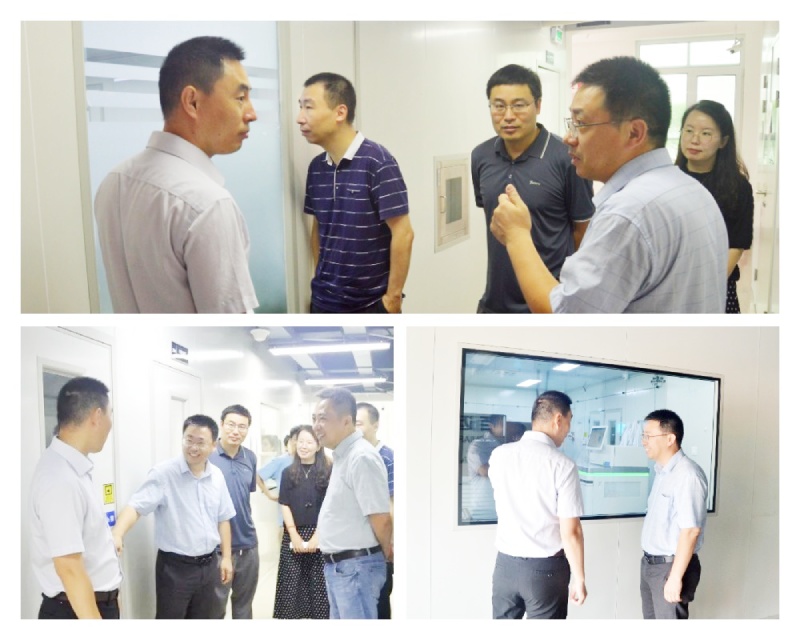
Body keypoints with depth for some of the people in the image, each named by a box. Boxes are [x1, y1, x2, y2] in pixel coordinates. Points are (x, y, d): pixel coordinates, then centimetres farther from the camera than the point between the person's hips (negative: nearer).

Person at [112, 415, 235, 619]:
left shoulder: (217, 476, 4)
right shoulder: (163, 474, -13)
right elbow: (136, 506, -24)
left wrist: (226, 557, 11)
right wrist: (117, 534, -42)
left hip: (208, 565, 5)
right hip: (175, 567, -5)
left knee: (204, 617, 16)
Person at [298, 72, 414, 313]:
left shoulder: (377, 162, -15)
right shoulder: (316, 167, 3)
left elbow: (403, 234, -15)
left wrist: (393, 296, -13)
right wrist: (321, 281, 10)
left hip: (371, 304, -6)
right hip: (324, 302, 6)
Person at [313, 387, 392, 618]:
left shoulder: (362, 457, -20)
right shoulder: (342, 456, 11)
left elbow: (381, 518, -21)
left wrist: (387, 552, -5)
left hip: (356, 566, -10)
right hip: (338, 565, 10)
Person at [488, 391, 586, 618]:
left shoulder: (498, 455, 0)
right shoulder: (562, 465, -15)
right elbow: (570, 532, -14)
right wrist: (579, 578, -3)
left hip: (506, 564, 4)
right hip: (546, 569, -4)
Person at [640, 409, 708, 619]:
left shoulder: (688, 474, -22)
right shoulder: (661, 471, 8)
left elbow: (690, 531, -25)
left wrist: (675, 577, -24)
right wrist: (649, 561, 16)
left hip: (670, 566, -9)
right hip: (650, 563, 9)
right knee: (652, 620, 19)